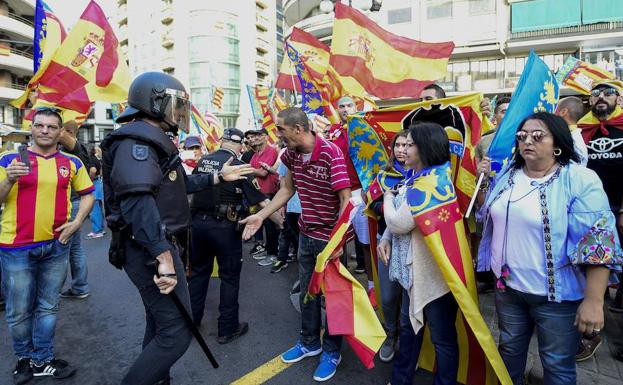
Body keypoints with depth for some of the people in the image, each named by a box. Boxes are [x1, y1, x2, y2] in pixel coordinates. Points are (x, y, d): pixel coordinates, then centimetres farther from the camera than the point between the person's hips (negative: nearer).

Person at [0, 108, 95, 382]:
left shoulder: (72, 163, 4)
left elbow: (87, 194, 12)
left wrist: (77, 221, -2)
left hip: (56, 245, 2)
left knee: (47, 307, 13)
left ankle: (43, 360, 27)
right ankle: (24, 358, 31)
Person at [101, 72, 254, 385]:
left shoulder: (153, 140, 15)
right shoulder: (137, 140, -18)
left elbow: (178, 185, 25)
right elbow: (138, 201, -32)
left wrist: (219, 177, 22)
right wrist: (164, 256, -36)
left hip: (157, 244, 11)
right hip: (150, 249, -11)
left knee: (160, 323, 23)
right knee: (176, 332, -6)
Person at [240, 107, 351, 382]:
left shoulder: (330, 153, -22)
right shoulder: (292, 154, -1)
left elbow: (346, 199, -23)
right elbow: (287, 189, 12)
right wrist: (261, 215, 8)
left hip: (330, 237, -6)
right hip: (306, 234, 7)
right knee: (306, 291, 19)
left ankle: (332, 351, 31)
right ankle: (309, 342, 41)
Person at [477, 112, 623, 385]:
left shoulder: (580, 180, -15)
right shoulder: (507, 174, 2)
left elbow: (597, 242, -19)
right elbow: (487, 214, 16)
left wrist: (594, 301, -21)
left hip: (557, 294, -5)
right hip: (508, 286, 5)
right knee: (509, 348, 24)